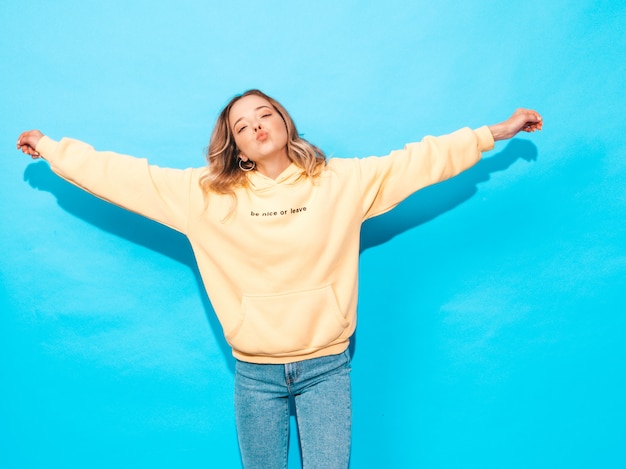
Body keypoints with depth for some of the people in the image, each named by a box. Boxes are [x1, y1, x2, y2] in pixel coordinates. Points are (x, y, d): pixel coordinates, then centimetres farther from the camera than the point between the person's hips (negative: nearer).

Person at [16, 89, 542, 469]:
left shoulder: (344, 180, -3)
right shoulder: (205, 193, -2)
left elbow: (420, 160, -1)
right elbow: (125, 175, 3)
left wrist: (493, 133, 1)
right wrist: (52, 148, 6)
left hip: (326, 367, -1)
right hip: (255, 374, 1)